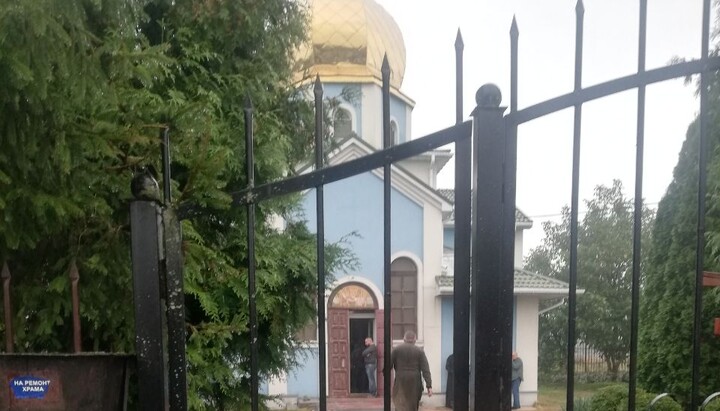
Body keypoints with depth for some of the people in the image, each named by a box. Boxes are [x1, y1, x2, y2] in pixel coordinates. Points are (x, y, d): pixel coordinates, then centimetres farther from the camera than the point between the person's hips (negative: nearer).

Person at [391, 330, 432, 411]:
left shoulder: (396, 350, 2)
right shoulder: (419, 351, 2)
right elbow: (425, 370, -4)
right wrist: (429, 386, -6)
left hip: (400, 383, -1)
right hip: (415, 383, 1)